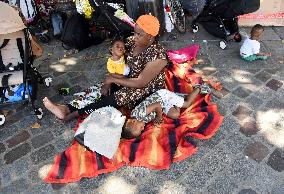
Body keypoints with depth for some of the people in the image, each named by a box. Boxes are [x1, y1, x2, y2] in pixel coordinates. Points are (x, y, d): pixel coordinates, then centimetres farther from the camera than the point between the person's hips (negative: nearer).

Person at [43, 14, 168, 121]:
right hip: (129, 78, 7)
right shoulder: (132, 41, -7)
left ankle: (73, 114, -17)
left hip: (147, 89, -6)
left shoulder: (157, 55, -28)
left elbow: (141, 83, -27)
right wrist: (109, 81, -16)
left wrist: (113, 79, -21)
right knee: (101, 91, -13)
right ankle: (66, 109, -18)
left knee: (113, 99, -25)